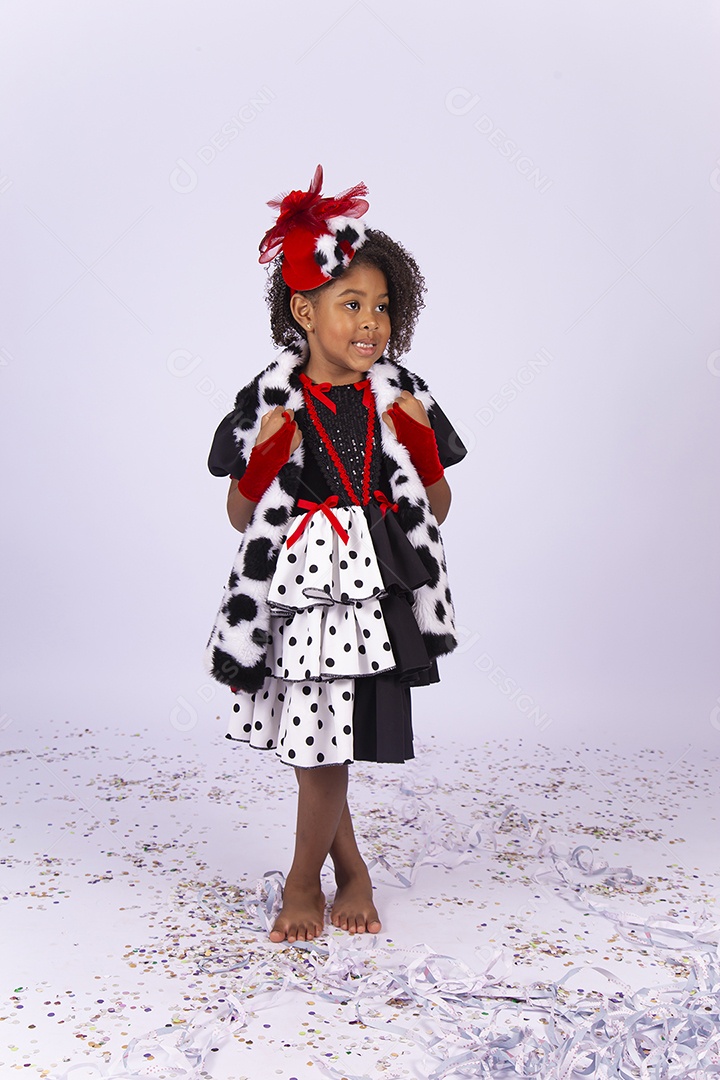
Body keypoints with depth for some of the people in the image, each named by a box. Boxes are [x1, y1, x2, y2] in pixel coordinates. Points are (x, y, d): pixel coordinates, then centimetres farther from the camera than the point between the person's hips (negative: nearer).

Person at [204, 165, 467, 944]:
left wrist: (420, 446, -8)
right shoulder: (269, 402, -2)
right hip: (295, 593, 0)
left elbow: (437, 510, 8)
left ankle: (304, 882, 28)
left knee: (325, 749, 3)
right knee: (314, 749, 9)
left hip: (371, 594, 0)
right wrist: (264, 462, -14)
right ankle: (351, 872, 35)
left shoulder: (401, 398, 3)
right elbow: (241, 516, 3)